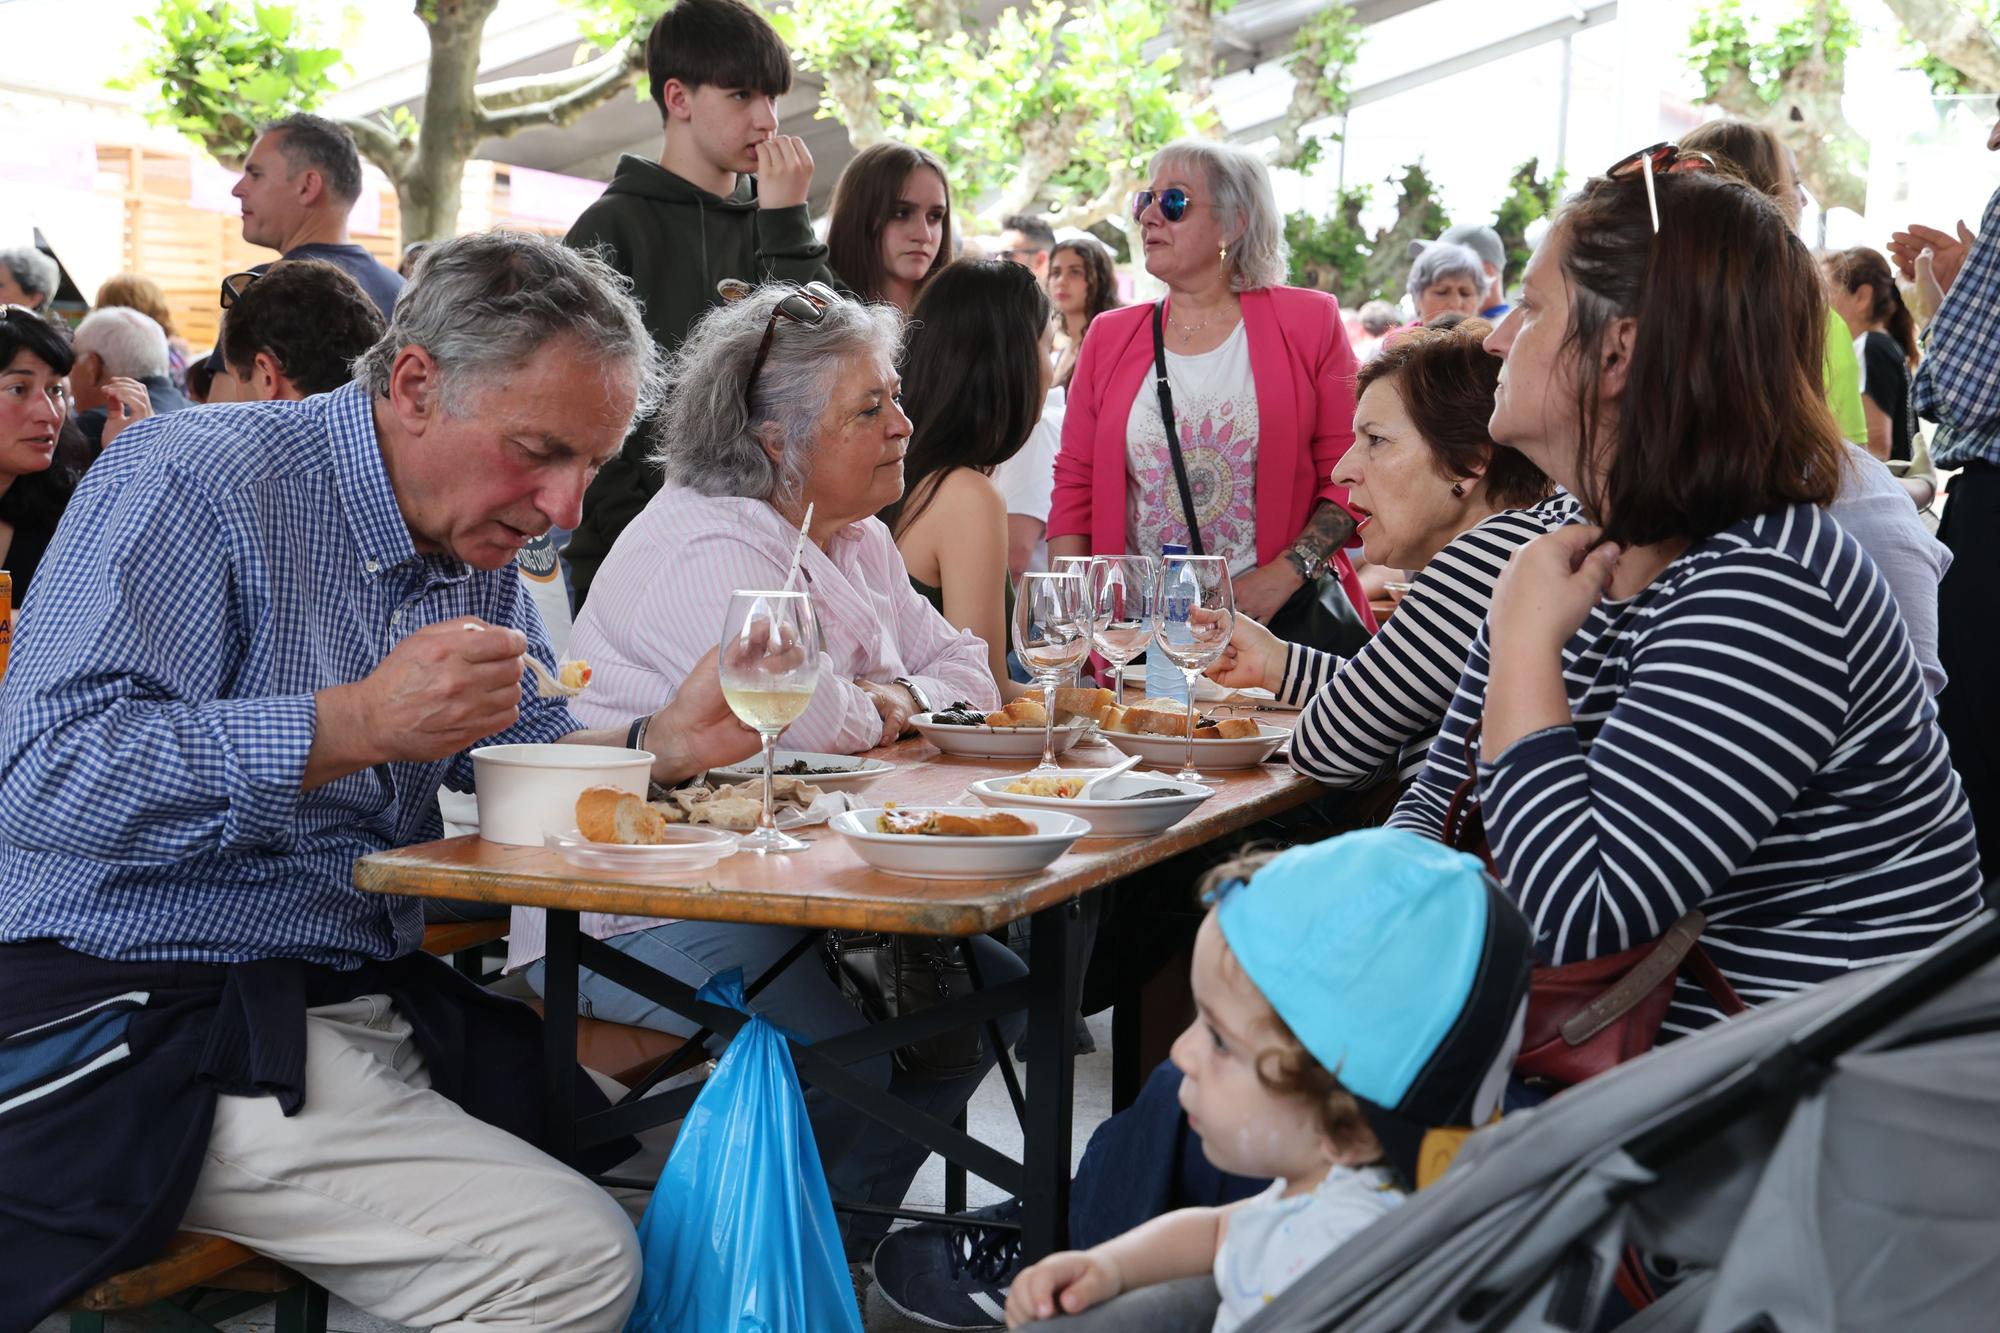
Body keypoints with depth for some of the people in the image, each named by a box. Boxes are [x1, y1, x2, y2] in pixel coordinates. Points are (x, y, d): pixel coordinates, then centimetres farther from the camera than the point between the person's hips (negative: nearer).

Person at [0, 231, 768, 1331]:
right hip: (153, 1020, -8)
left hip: (371, 1000, 8)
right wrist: (356, 722, -29)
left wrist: (653, 746, -2)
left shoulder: (480, 542, 12)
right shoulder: (197, 480, -15)